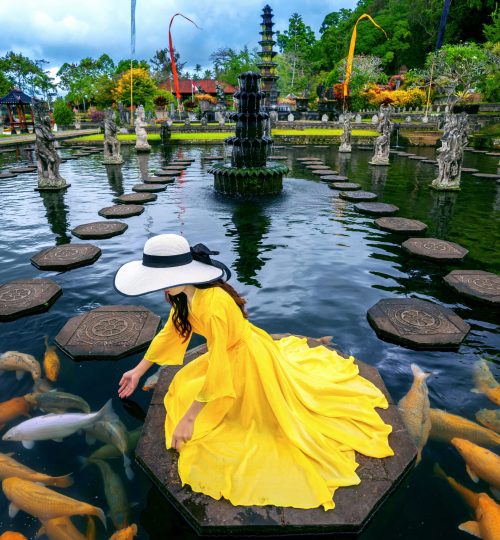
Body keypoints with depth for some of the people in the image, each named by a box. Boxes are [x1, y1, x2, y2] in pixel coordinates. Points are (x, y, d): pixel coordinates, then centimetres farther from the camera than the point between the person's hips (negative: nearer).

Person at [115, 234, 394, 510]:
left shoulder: (213, 304, -40)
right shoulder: (185, 295, -13)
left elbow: (218, 371, -35)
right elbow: (169, 333, 2)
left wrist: (188, 418, -26)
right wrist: (139, 370, 9)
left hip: (250, 360, -8)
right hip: (232, 351, 8)